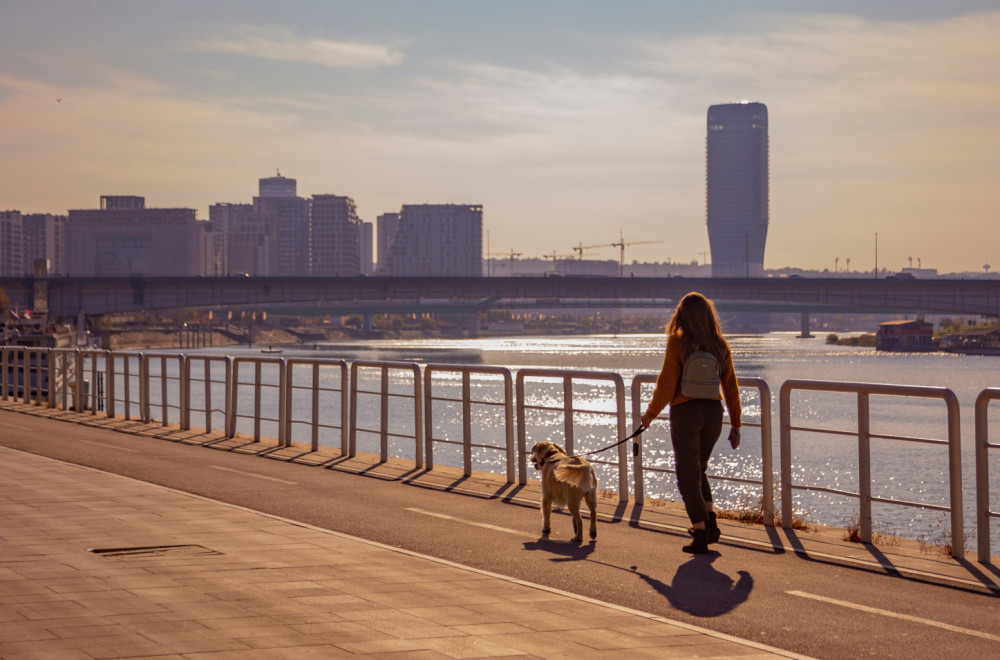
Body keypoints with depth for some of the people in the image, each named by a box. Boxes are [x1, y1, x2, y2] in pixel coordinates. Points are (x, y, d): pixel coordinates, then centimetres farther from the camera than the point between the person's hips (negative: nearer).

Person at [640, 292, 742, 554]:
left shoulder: (678, 343, -10)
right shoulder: (720, 345, 3)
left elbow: (666, 385, -11)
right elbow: (731, 387, 5)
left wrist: (650, 414, 3)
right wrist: (736, 424, 12)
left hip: (685, 412, -4)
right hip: (713, 412, 4)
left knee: (688, 475, 5)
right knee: (698, 469, 24)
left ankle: (700, 535, 1)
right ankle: (710, 520, 9)